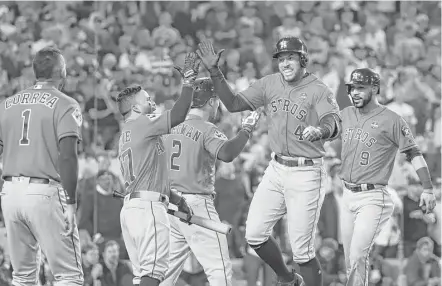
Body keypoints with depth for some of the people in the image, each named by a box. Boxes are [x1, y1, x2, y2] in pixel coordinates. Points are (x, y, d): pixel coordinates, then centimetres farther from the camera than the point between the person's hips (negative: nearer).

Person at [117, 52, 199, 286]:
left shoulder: (126, 134, 24)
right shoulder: (142, 125, -5)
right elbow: (178, 115, -17)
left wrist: (177, 200, 31)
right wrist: (188, 80, -9)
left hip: (131, 204, 10)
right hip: (148, 206, -10)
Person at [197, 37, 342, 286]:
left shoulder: (318, 90, -11)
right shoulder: (270, 84, 6)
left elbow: (334, 123, -28)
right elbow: (234, 104, 8)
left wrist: (320, 130, -51)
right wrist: (215, 73, -4)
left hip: (306, 174, -6)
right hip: (277, 169, 6)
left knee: (302, 250, -6)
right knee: (254, 234, 4)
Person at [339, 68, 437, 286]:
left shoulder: (391, 120, -6)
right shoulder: (346, 115, 10)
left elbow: (414, 154, -6)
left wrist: (427, 189, -12)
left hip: (373, 198, -6)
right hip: (348, 195, 6)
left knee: (357, 256, -16)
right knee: (349, 259, 9)